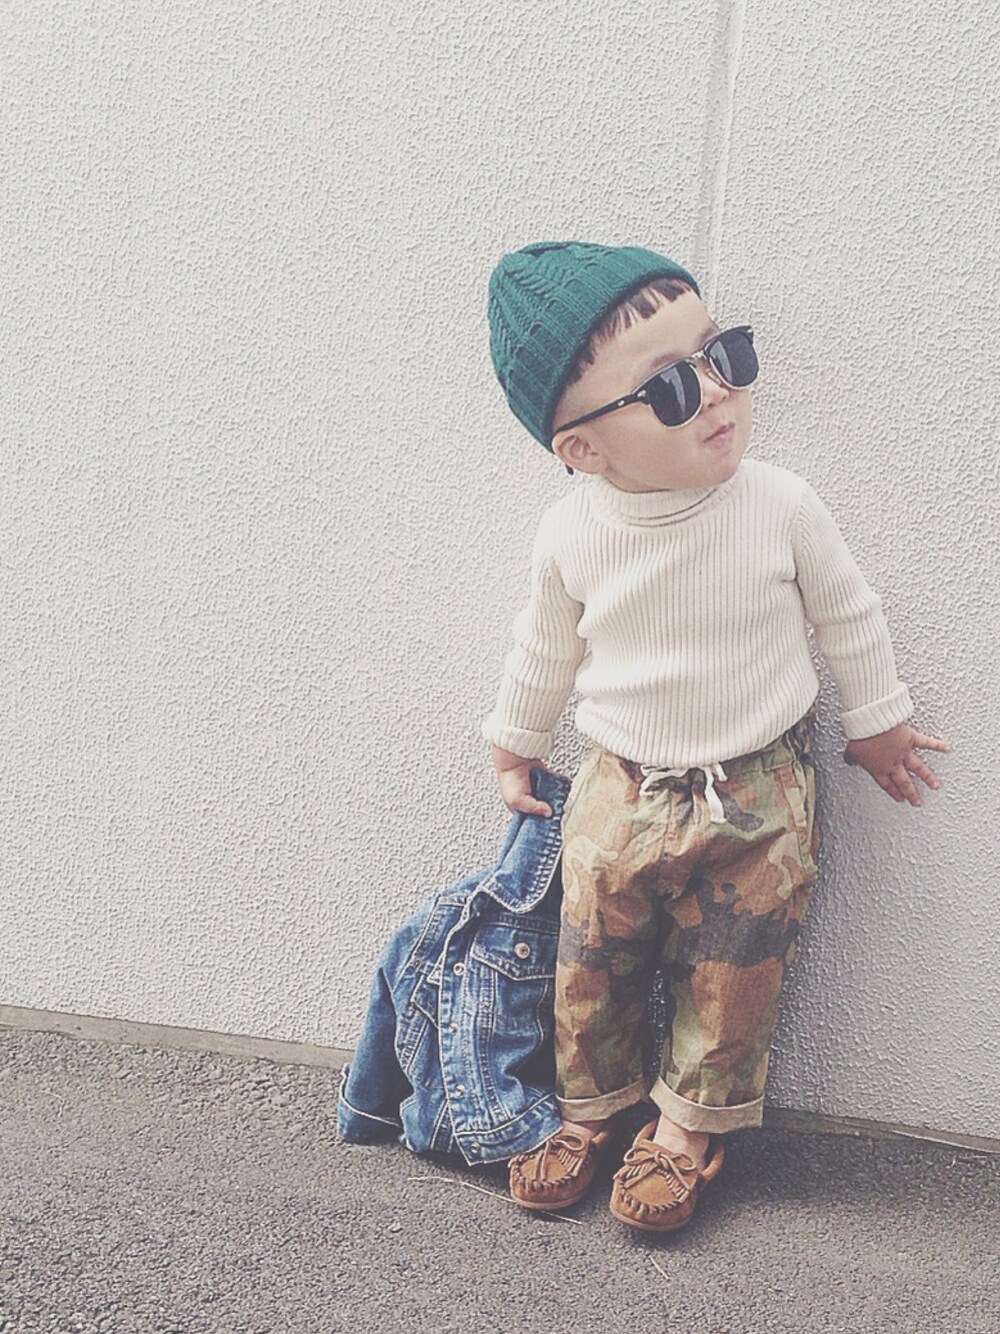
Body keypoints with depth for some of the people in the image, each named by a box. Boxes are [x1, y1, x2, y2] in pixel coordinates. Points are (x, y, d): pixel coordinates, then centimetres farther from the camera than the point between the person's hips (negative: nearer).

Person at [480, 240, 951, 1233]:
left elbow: (846, 616, 1)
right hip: (623, 788, 1)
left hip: (759, 793, -1)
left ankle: (688, 1123, 33)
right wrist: (515, 745, 18)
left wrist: (877, 723, 11)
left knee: (729, 975, 9)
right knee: (593, 964, 12)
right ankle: (588, 1105, 37)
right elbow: (546, 647, 6)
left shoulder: (779, 503, -16)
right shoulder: (570, 535, -13)